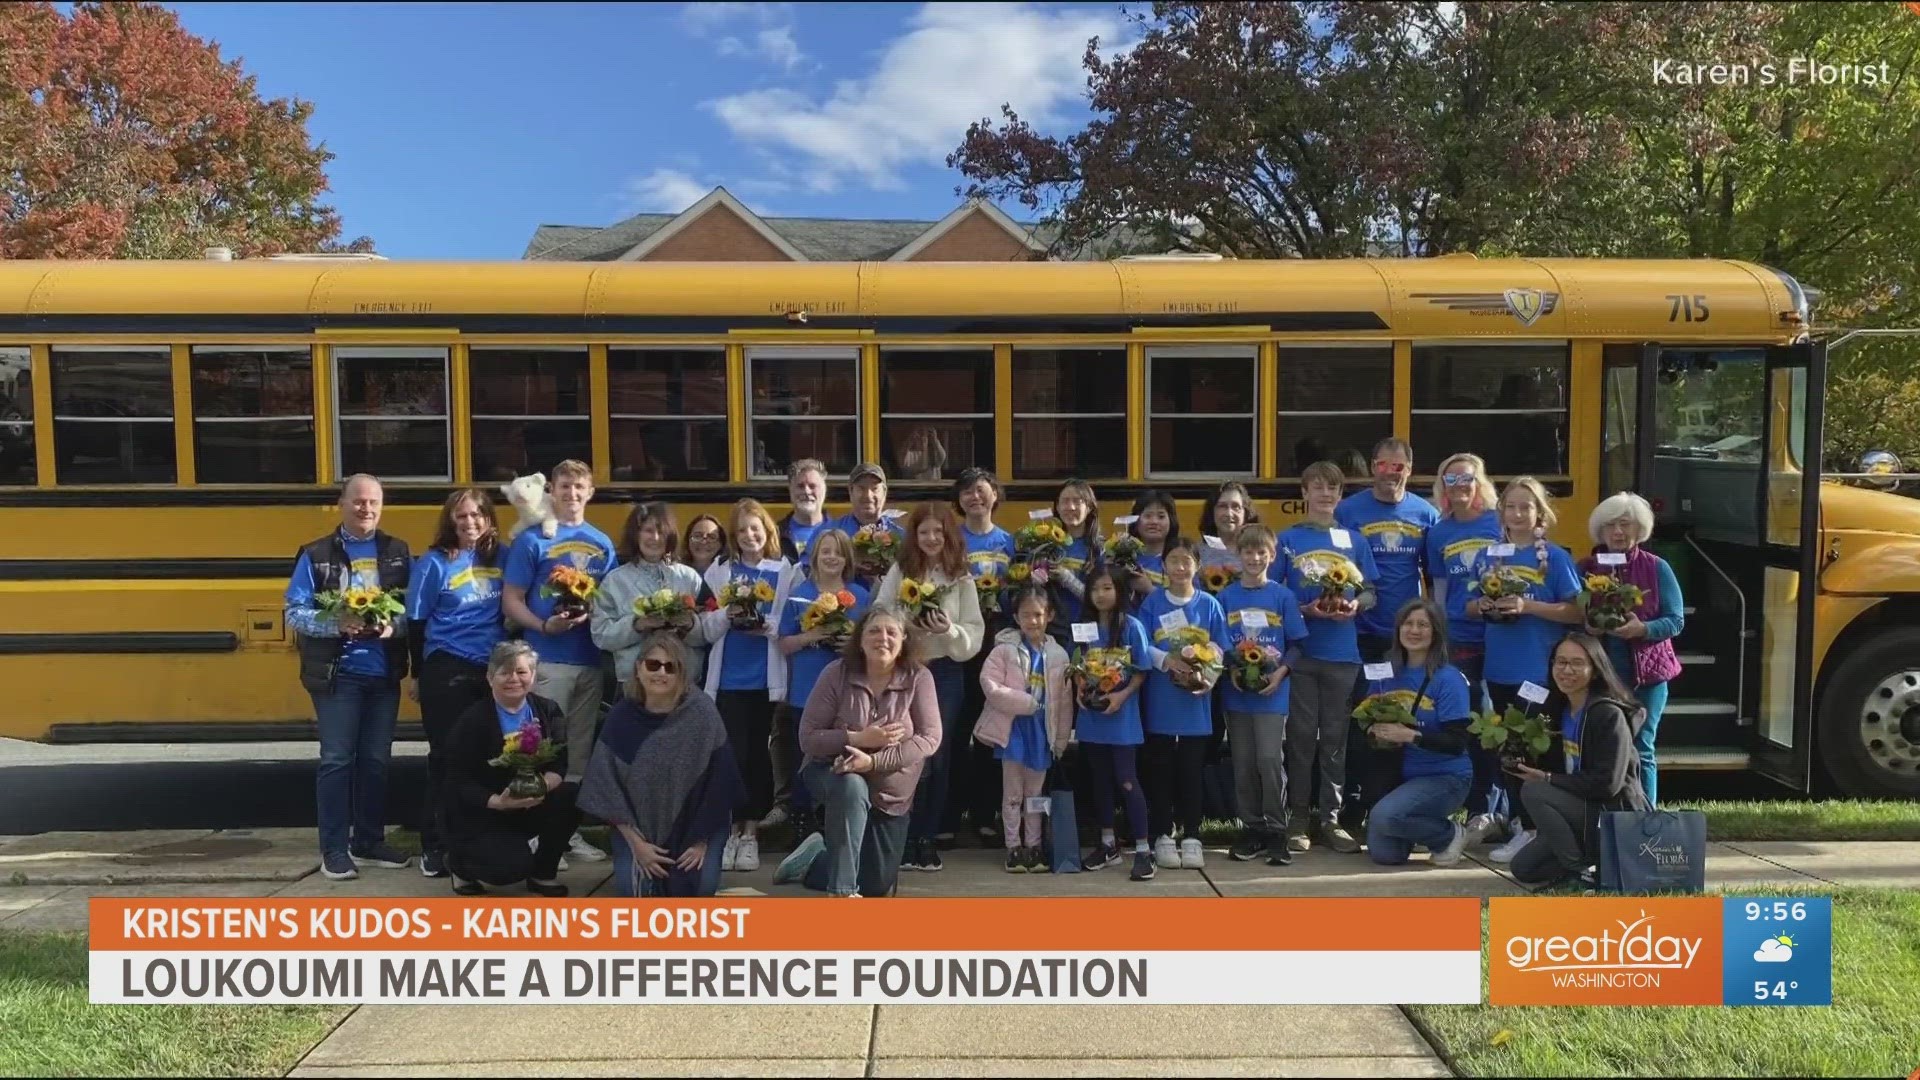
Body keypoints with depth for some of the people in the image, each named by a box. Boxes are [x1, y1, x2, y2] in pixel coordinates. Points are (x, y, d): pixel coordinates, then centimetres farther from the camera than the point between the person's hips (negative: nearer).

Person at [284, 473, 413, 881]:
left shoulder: (398, 553, 7)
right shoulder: (316, 555, -1)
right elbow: (295, 613, -4)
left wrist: (393, 627, -16)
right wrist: (336, 624, -20)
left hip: (384, 674, 3)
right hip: (337, 675, -3)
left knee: (376, 759, 10)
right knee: (336, 759, 0)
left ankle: (369, 842, 22)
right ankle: (334, 849, 9)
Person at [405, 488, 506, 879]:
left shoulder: (500, 558, 6)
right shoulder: (434, 563, -4)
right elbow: (416, 623, -1)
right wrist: (418, 675, 0)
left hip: (494, 670, 4)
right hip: (447, 671, -3)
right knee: (446, 758, 2)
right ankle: (435, 845, 11)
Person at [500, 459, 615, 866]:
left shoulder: (602, 544, 11)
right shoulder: (532, 540, -1)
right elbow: (510, 601, -5)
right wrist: (544, 626, -20)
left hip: (591, 660, 5)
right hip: (547, 659, -4)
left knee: (580, 749, 11)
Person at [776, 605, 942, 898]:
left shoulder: (918, 677, -15)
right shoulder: (837, 673, -16)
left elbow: (929, 739, -21)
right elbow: (808, 739, -15)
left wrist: (874, 761, -32)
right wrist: (859, 739, -30)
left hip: (891, 791, 3)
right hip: (833, 773, -2)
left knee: (878, 888, 9)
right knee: (852, 788, -41)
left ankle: (818, 858, 40)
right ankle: (842, 891, -27)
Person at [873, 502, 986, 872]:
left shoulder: (962, 579, 3)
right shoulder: (899, 572, 0)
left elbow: (975, 635, -2)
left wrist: (949, 630, -21)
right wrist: (906, 621, -22)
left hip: (945, 673, 2)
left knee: (937, 756, 6)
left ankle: (927, 838, 18)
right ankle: (904, 838, 11)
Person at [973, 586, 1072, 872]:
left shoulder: (1058, 655, 1)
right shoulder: (1005, 649, -7)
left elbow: (1065, 701, 3)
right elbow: (990, 685, -16)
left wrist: (1061, 739, 2)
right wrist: (1027, 703, -18)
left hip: (1042, 730, 3)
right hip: (1013, 728, -2)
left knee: (1035, 793, 13)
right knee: (1013, 793, 7)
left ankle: (1033, 845, 23)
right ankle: (1014, 847, 16)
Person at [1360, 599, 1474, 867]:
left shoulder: (1448, 678, -14)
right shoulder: (1386, 672, 1)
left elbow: (1457, 742, -19)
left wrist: (1410, 735, -30)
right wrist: (1378, 734, -10)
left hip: (1445, 777, -5)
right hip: (1401, 773, 5)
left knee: (1384, 816, -29)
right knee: (1383, 854, -3)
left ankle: (1451, 834, -1)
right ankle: (1426, 824, 26)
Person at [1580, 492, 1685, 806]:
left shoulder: (1657, 568, 0)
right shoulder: (1585, 568, 2)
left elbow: (1676, 621, -1)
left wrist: (1643, 629, -19)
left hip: (1646, 675, 0)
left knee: (1639, 751, 3)